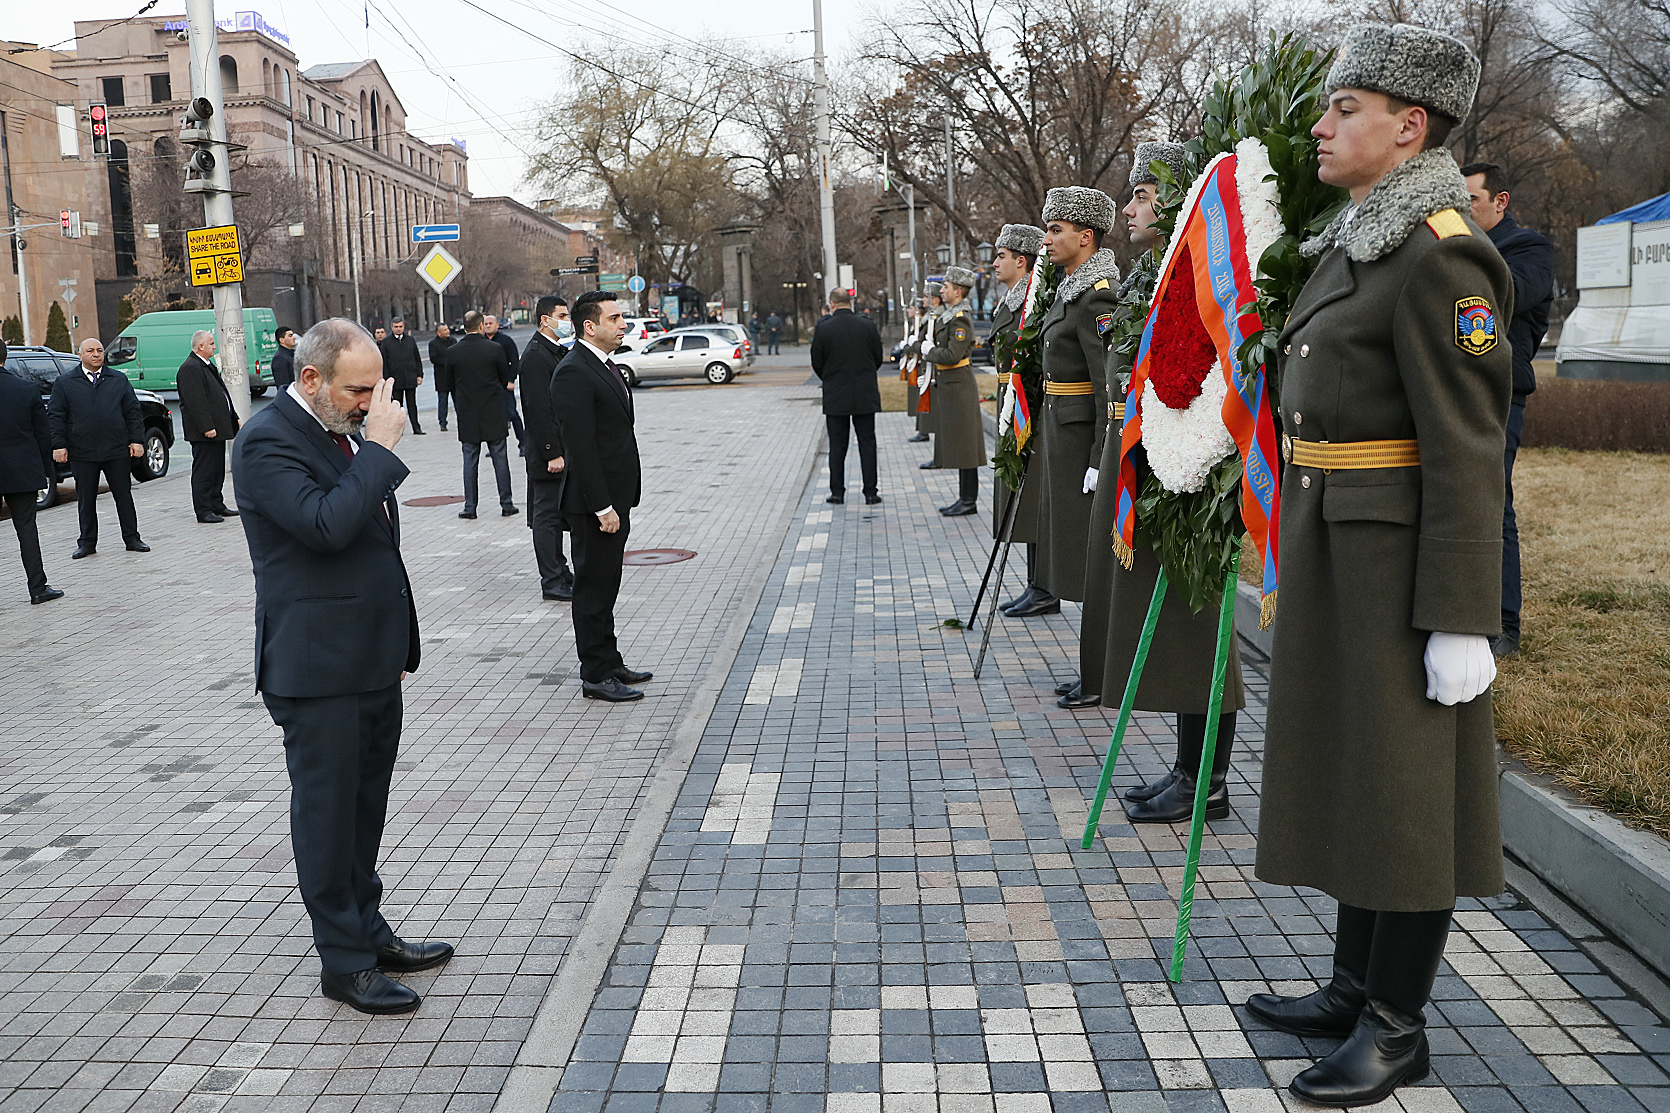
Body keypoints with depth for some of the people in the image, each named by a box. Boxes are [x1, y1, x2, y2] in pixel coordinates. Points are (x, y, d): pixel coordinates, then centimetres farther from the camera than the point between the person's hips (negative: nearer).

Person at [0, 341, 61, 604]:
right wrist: (48, 469, 11)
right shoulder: (28, 388, -4)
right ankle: (38, 587, 8)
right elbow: (43, 434, 1)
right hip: (22, 471, 1)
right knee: (27, 528, 7)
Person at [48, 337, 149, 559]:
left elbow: (133, 412, 9)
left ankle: (132, 538, 12)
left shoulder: (119, 381, 10)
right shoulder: (64, 383, 6)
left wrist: (137, 440, 0)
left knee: (124, 496, 4)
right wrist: (59, 445, -3)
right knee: (86, 499, 6)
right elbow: (55, 416, 5)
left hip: (117, 450, 0)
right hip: (82, 453, 0)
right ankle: (87, 543, 14)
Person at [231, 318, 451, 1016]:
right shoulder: (267, 442, -15)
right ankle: (344, 963, 15)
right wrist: (378, 448, -21)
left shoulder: (347, 431, 11)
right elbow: (327, 525, -30)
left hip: (374, 662, 8)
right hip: (317, 668, -8)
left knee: (364, 806, 17)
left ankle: (369, 932, 31)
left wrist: (399, 639, 20)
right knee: (328, 813, 4)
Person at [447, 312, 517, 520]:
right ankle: (506, 504, 9)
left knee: (470, 461, 7)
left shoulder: (452, 352, -4)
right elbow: (505, 379, 1)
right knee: (500, 459, 6)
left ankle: (470, 506, 8)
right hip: (493, 414, -1)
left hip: (467, 416, 1)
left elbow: (451, 383, 5)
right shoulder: (495, 349, -8)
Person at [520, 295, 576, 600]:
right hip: (547, 452, -10)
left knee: (557, 515, 17)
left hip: (562, 450, 10)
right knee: (547, 515, -2)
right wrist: (552, 454, -22)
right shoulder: (535, 355, -16)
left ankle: (559, 572, 26)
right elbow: (539, 409, -20)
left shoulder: (559, 352, 15)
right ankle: (552, 582, 4)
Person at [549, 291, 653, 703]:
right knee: (594, 588, 0)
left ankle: (609, 663, 29)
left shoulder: (605, 366, 14)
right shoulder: (573, 373, -17)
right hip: (593, 503, -10)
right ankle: (596, 676, 8)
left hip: (614, 499, 10)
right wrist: (602, 507, -23)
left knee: (605, 587, 18)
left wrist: (616, 502, 17)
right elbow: (580, 446, -22)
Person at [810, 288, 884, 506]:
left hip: (835, 396, -1)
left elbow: (817, 363, -1)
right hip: (865, 395, 1)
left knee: (837, 445, 7)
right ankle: (870, 492, 5)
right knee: (867, 443, 6)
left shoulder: (823, 328, -8)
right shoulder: (868, 325, -3)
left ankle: (837, 492, 9)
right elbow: (878, 358, 5)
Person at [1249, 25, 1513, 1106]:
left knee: (1406, 783, 1)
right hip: (1333, 548, 10)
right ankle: (1357, 986, 31)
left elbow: (1467, 450, -19)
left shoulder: (1442, 256, -15)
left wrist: (1460, 620, -20)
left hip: (1403, 556, -10)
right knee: (1349, 764, 16)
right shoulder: (1353, 243, 14)